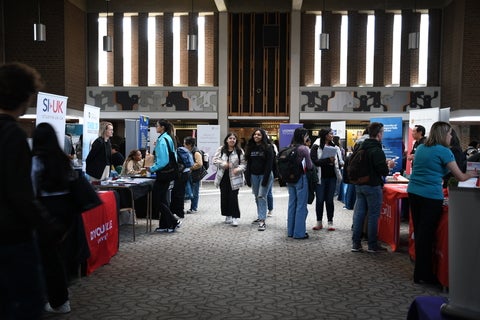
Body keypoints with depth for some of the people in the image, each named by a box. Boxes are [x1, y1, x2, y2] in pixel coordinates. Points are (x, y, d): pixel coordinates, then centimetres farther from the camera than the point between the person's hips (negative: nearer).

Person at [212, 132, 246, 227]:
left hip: (234, 178, -2)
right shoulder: (220, 149, 5)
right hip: (223, 177, 3)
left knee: (233, 197, -7)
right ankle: (228, 216, 23)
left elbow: (244, 163, 0)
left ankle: (235, 217, 0)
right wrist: (222, 163, -18)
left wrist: (238, 169, -20)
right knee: (224, 197, 8)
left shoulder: (239, 151, 1)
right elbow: (215, 160, 0)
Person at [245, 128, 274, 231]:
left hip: (265, 175, -5)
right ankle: (260, 216, 23)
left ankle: (262, 221, -12)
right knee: (257, 197, 11)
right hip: (254, 175, 6)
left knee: (261, 196, -11)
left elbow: (269, 164, -11)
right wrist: (248, 177, 4)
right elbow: (248, 163, 10)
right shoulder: (251, 148, 9)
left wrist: (265, 178, -17)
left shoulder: (268, 148, -6)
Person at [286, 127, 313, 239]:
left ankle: (291, 231, 23)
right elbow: (309, 166, -8)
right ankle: (299, 232, 7)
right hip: (301, 178, -7)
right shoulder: (304, 148, -13)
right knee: (301, 205, 2)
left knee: (292, 204, 14)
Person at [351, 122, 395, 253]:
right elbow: (383, 171, -19)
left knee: (359, 213, 9)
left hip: (359, 185, 8)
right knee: (373, 215, 3)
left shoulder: (361, 147, 9)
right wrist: (388, 166, 2)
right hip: (373, 186, -8)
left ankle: (356, 244, 13)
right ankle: (372, 245, 11)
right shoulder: (377, 150, -17)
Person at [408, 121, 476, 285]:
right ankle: (422, 275, 8)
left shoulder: (420, 148, 13)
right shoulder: (444, 151, -8)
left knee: (419, 232, 13)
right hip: (431, 196, -7)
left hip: (413, 192, 7)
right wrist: (474, 174, 13)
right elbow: (461, 177, -5)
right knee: (427, 234, 0)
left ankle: (421, 271, 23)